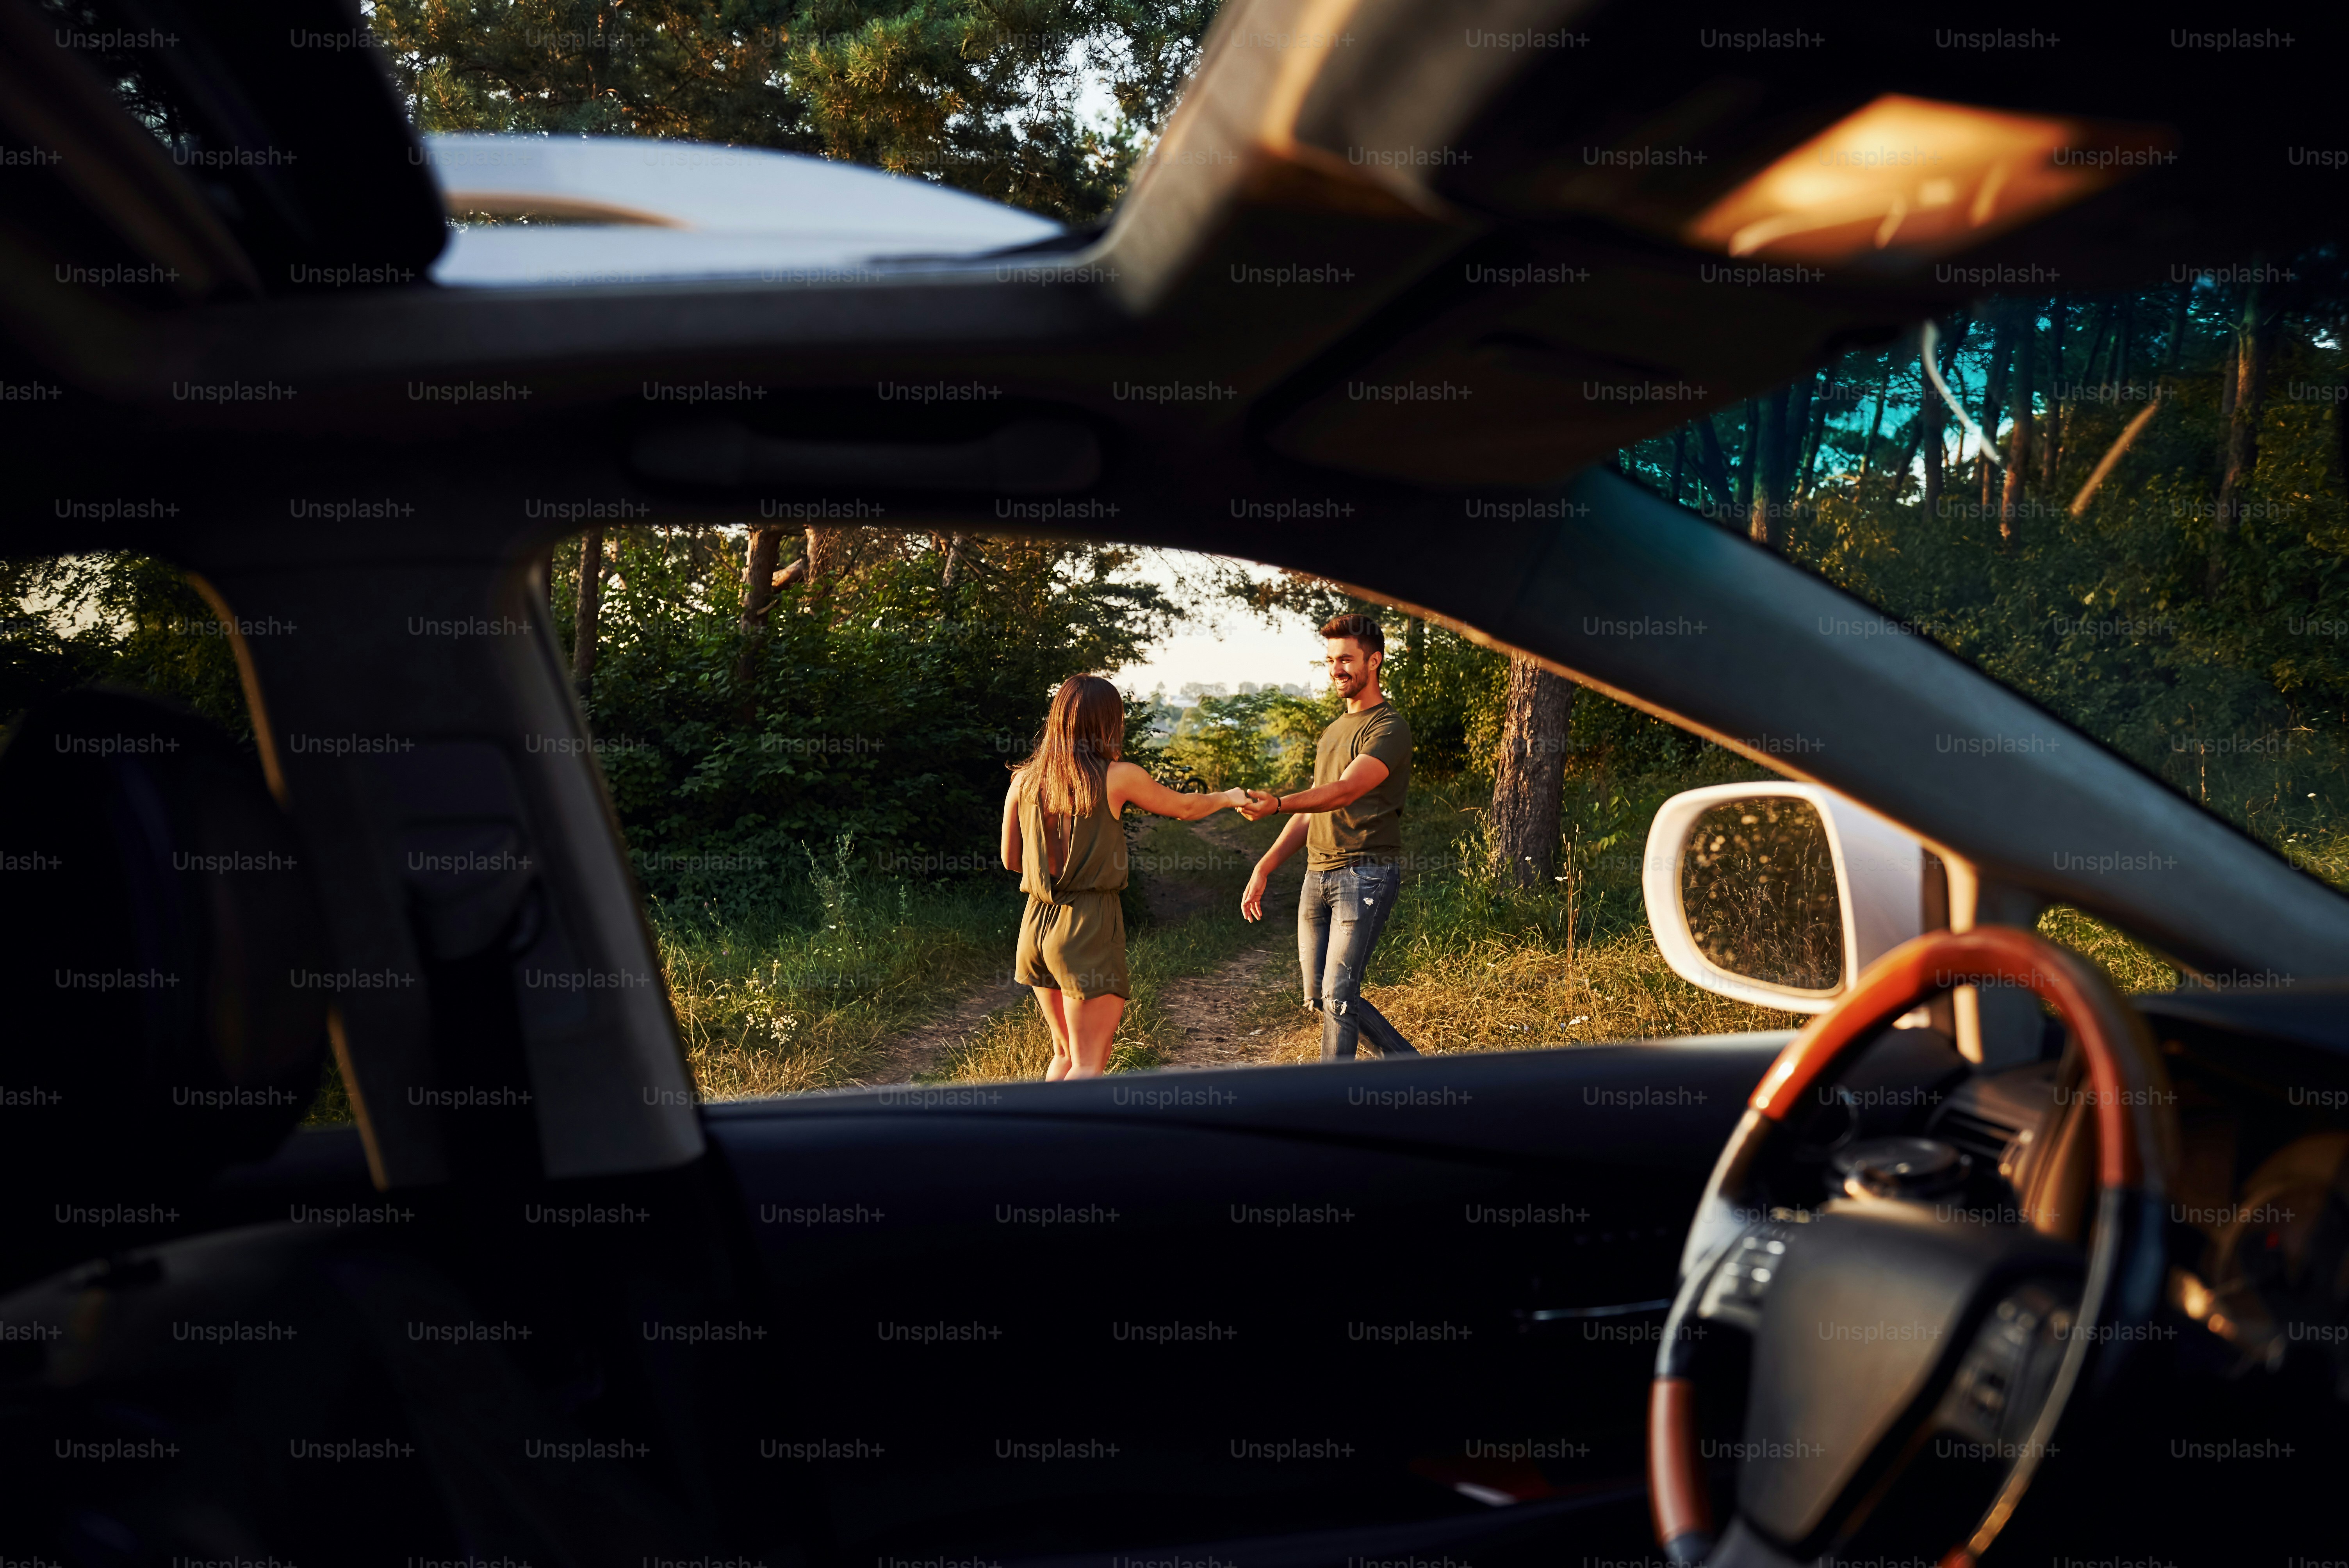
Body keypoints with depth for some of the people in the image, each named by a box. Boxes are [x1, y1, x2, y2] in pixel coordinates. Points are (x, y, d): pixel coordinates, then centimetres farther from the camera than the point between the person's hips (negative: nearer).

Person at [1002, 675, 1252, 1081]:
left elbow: (1011, 860, 14)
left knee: (1065, 1054, 21)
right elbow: (1184, 808, 10)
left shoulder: (1024, 781, 5)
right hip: (1090, 925, -6)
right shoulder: (1117, 777, -7)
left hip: (1038, 923, 6)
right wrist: (1229, 797, 29)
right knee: (1088, 1066, -2)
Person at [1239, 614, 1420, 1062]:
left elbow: (1345, 791, -24)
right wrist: (1264, 868, 16)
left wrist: (1277, 804, -40)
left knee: (1338, 996, -10)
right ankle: (1408, 1063, 25)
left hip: (1366, 874, -9)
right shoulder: (1332, 732, 21)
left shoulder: (1389, 728, -8)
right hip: (1318, 874, 9)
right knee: (1319, 999, 10)